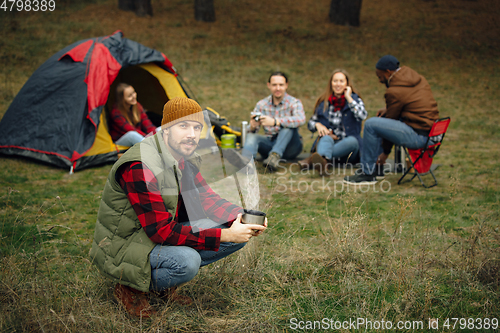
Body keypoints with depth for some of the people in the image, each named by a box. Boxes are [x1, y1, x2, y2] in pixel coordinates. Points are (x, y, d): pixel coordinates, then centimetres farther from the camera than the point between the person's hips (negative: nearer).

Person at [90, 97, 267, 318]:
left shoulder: (186, 159, -1)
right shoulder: (139, 167, -30)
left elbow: (206, 198, 6)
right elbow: (161, 232, -30)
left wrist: (243, 217, -15)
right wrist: (224, 235, -31)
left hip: (162, 234, 8)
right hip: (123, 247, -8)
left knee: (238, 235, -5)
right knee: (186, 261, -37)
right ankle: (130, 288, -8)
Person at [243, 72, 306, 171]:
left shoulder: (294, 103, -6)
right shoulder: (261, 105, 4)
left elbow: (301, 119, -29)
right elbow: (252, 129, -3)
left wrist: (275, 122, -41)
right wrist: (252, 126, -31)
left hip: (289, 146, -3)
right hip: (270, 143, 3)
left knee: (289, 125, -29)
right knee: (251, 136, -22)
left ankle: (275, 156, -44)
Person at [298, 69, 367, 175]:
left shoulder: (355, 99, 6)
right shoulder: (324, 102, 11)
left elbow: (362, 116, -16)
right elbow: (310, 123, 19)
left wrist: (348, 98, -11)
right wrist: (318, 125, -5)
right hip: (326, 141, 2)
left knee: (352, 141, -36)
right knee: (327, 138, -33)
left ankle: (312, 159, -58)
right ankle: (323, 160, -71)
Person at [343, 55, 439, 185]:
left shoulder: (395, 91, -16)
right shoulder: (418, 78, 9)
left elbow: (392, 122, -7)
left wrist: (385, 152, 4)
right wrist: (388, 108, 13)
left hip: (417, 136, -10)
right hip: (429, 129, 10)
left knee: (370, 124, -13)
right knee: (380, 121, 24)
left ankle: (368, 173, -5)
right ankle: (377, 168, 26)